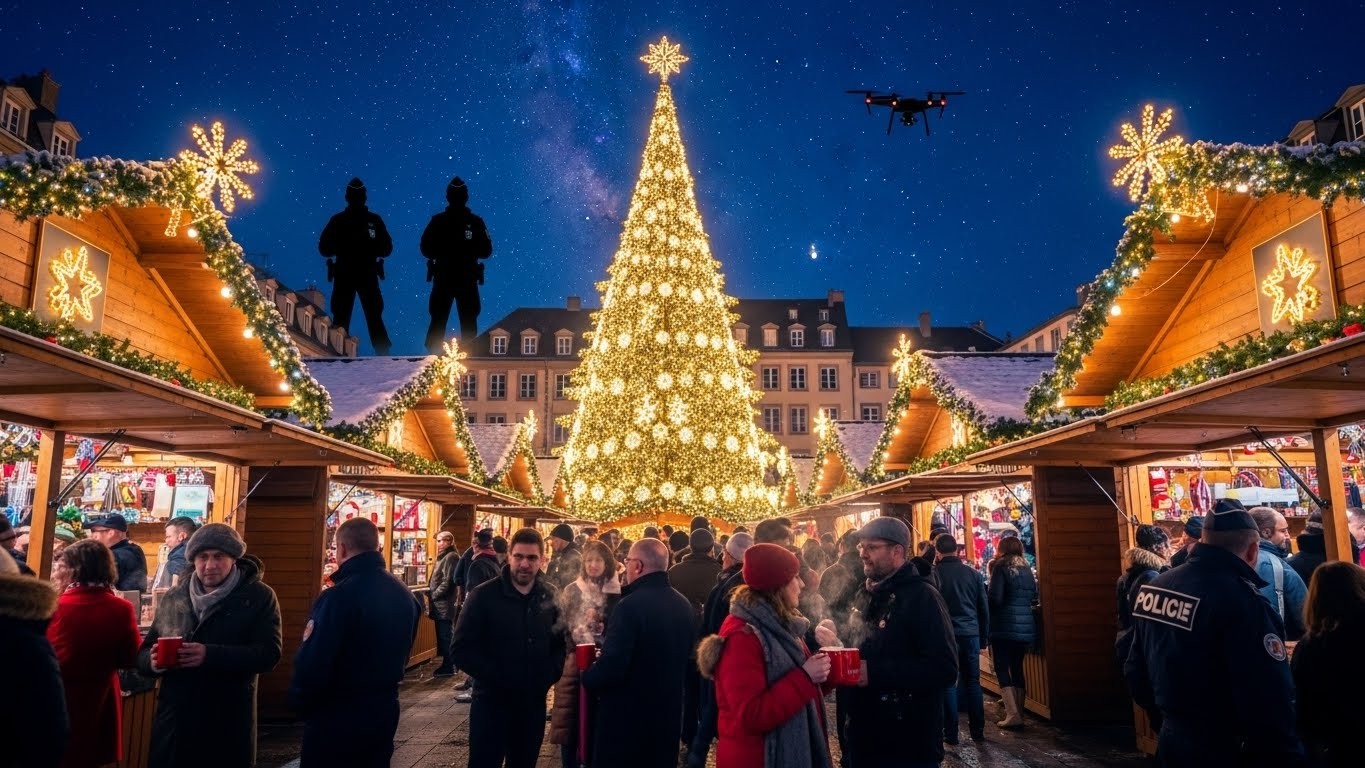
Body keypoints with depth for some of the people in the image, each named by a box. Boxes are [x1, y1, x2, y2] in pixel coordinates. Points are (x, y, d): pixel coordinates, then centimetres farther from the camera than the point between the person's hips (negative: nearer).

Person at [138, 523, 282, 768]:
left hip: (229, 725, -3)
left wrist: (210, 655, -25)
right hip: (174, 721, 3)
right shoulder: (173, 598, 9)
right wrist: (153, 661, -12)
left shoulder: (259, 597, -4)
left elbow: (269, 654, -13)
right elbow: (143, 654, 12)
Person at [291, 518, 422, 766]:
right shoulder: (406, 594, 2)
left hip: (336, 718, -6)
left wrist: (300, 704, -5)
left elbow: (311, 664, -21)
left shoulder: (338, 597, -22)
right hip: (384, 711, 7)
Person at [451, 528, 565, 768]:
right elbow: (462, 649, -11)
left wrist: (550, 674, -8)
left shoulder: (551, 597, 2)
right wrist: (495, 677, -18)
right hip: (491, 701, -3)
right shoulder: (483, 595, -8)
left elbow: (562, 642, 9)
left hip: (534, 702, 3)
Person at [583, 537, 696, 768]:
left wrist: (587, 677, -6)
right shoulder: (683, 604, 3)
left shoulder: (631, 605, -23)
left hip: (626, 717, -7)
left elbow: (611, 666, -25)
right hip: (668, 714, 7)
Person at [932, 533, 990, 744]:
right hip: (971, 634, 3)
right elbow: (984, 609, 10)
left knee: (948, 684, 3)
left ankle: (951, 733, 4)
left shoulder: (933, 574, -6)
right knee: (973, 682, 12)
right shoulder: (974, 574, 5)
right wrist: (984, 638, 17)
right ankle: (978, 731, 16)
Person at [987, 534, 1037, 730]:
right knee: (1017, 668, 12)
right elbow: (1034, 596, 18)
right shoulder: (1027, 569, 12)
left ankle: (1012, 715, -9)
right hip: (1025, 626, 6)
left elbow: (995, 598, -15)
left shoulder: (1001, 567, -7)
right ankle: (1019, 713, 14)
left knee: (1002, 669, -2)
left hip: (1005, 625, -6)